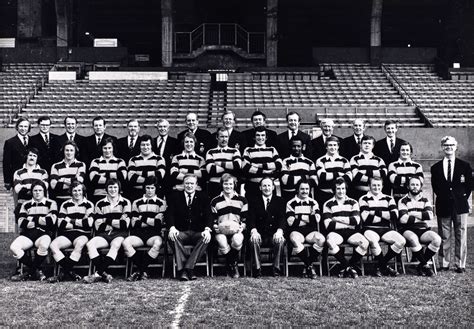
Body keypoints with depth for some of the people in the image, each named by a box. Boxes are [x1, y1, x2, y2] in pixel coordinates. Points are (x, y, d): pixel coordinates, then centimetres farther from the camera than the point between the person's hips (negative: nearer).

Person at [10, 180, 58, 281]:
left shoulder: (51, 203, 10)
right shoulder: (26, 205, 18)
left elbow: (51, 221, -6)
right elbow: (21, 223, 4)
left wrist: (33, 219, 0)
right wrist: (41, 220, -2)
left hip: (44, 233, -3)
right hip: (28, 233, 3)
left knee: (43, 245, -39)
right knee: (14, 247, -27)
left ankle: (30, 272, -14)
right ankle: (36, 270, -11)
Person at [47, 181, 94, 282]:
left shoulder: (88, 204, 9)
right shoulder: (65, 205, 16)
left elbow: (89, 223, -7)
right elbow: (60, 224, 1)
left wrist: (71, 220, -2)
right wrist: (80, 223, -3)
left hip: (82, 234, -3)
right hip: (66, 234, 3)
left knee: (79, 244, -38)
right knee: (53, 245, -27)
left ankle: (64, 273, -29)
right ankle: (70, 272, -29)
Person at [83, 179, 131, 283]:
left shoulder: (125, 203, 7)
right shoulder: (100, 204, 12)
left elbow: (124, 224, -4)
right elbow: (98, 226, 2)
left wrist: (107, 220, -3)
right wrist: (117, 223, -4)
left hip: (119, 234, -3)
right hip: (104, 234, 3)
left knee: (115, 245, -36)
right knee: (90, 244, -27)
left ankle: (98, 273, -38)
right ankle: (104, 274, -35)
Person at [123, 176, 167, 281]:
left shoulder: (161, 203, 13)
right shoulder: (136, 203, 18)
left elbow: (159, 224, 0)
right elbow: (134, 223, 5)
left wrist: (143, 219, 2)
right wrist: (152, 221, -1)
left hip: (153, 234, -2)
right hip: (139, 233, 2)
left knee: (158, 243, -37)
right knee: (125, 242, -30)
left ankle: (140, 271, -23)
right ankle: (143, 271, -20)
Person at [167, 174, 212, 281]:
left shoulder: (203, 197, 11)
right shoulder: (175, 197, 11)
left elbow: (208, 215, 0)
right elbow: (169, 214, -1)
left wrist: (207, 229, -20)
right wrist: (172, 228, -22)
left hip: (198, 233, 1)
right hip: (181, 232, 0)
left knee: (205, 238, -32)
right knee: (172, 237, -33)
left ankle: (187, 268, -30)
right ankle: (182, 270, -34)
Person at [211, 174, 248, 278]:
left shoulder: (242, 200, 16)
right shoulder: (215, 201, 16)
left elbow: (245, 219, 12)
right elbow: (213, 220, 13)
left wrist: (242, 227, -8)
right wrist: (215, 227, -9)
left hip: (237, 230, 0)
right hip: (221, 231, 0)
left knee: (237, 240, -37)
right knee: (222, 242, -36)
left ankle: (233, 264, -10)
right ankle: (232, 266, -11)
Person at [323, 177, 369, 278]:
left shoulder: (353, 203, 15)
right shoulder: (328, 204, 9)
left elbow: (356, 221, -1)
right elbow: (328, 225, -4)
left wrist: (338, 219, -5)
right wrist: (348, 222, -2)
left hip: (351, 232, 2)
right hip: (336, 232, -2)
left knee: (364, 243, -28)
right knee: (330, 241, -37)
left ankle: (350, 265, -3)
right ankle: (346, 265, -15)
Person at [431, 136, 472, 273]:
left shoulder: (465, 166, 7)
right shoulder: (436, 168, 9)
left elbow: (469, 185, 8)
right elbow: (435, 187, 10)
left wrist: (463, 199, 2)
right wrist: (444, 197, 2)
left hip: (460, 206, 0)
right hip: (443, 206, 1)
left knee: (461, 235, -1)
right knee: (444, 237, 3)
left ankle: (460, 265, 5)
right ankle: (444, 264, 9)